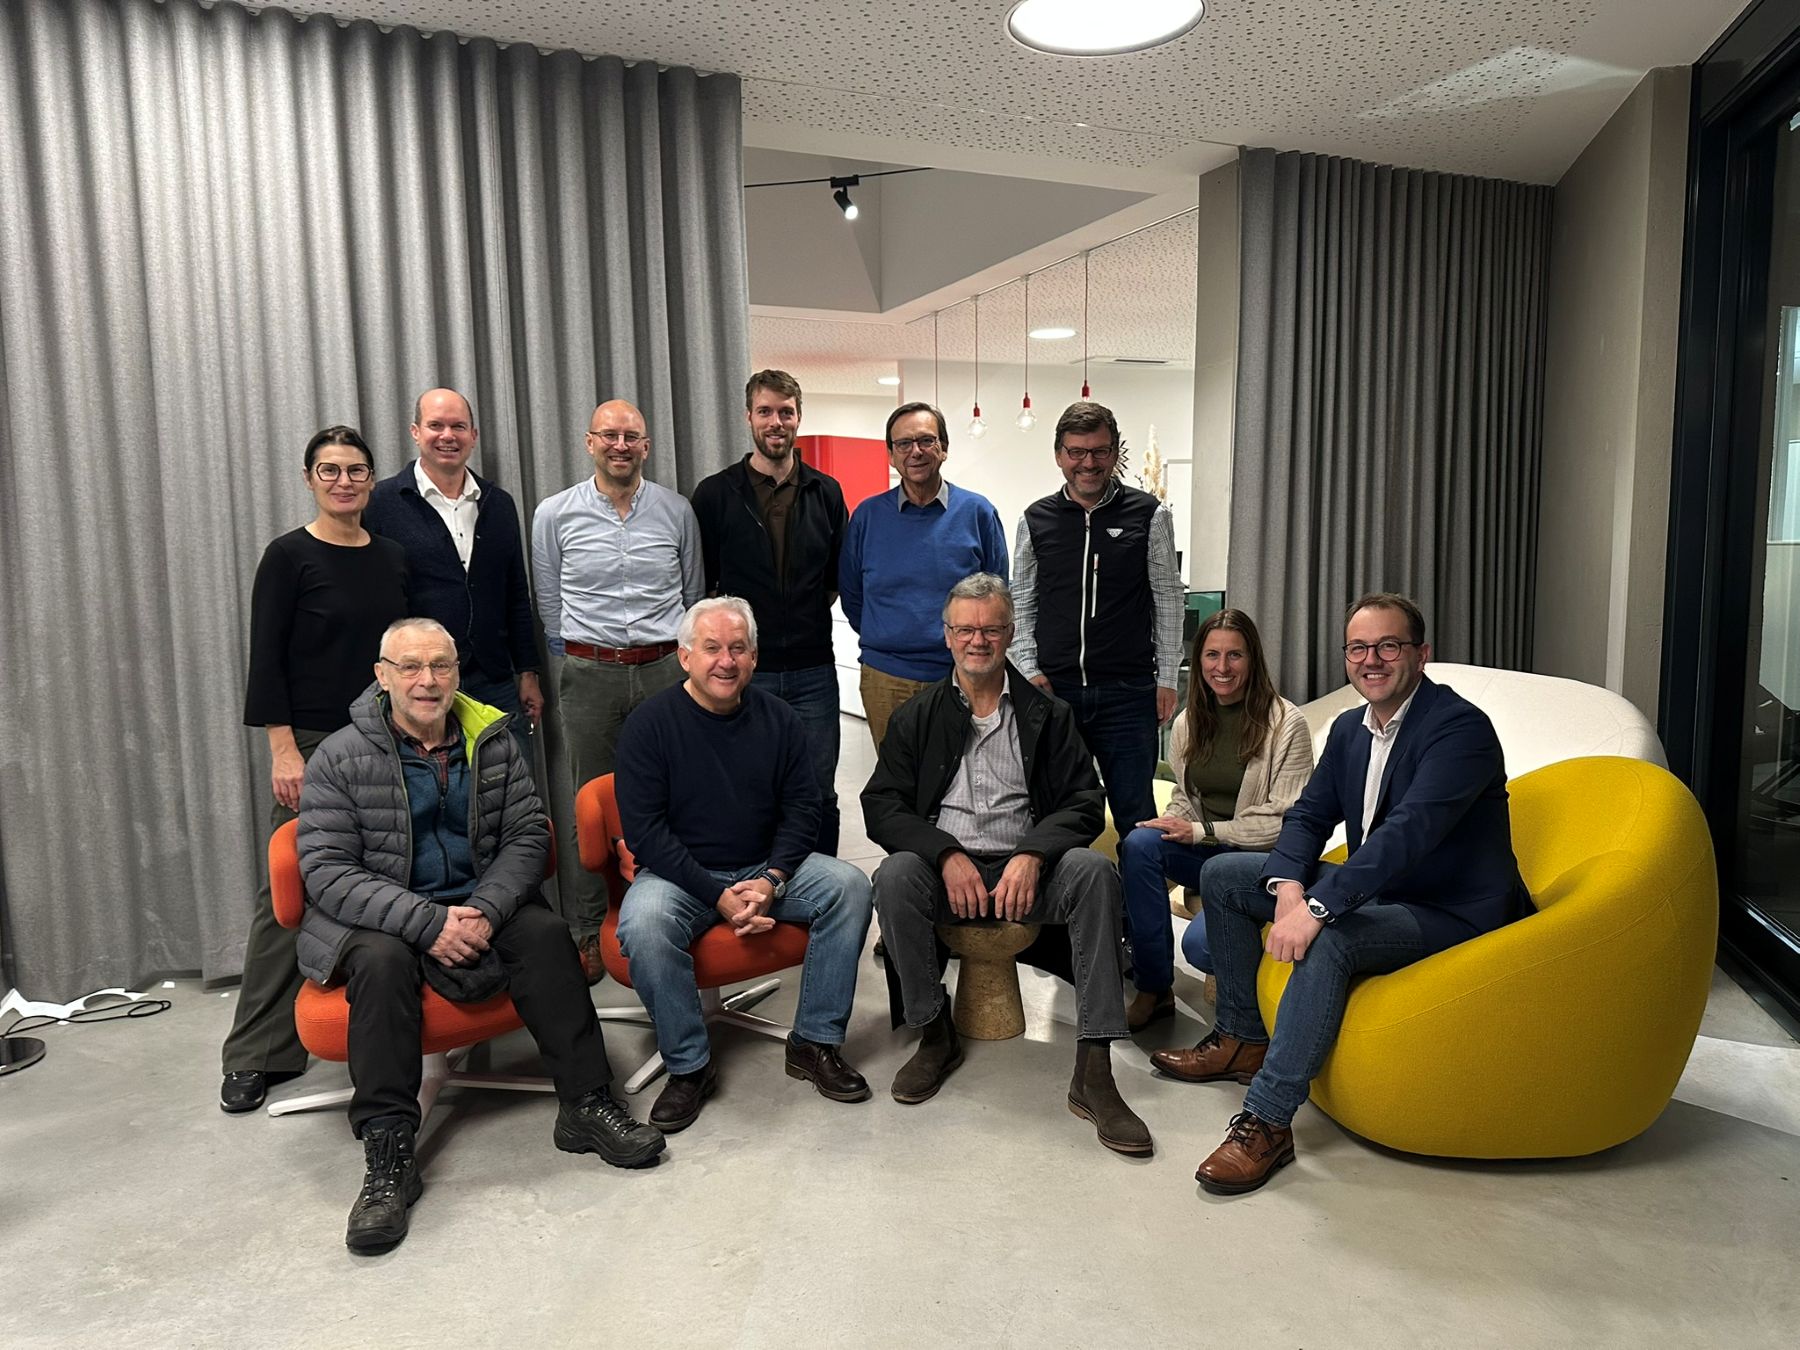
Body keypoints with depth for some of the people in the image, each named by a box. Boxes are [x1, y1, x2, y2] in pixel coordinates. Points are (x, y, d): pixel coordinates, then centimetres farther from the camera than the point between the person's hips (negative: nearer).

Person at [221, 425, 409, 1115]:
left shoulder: (393, 557, 10)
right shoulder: (290, 556, -4)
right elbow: (266, 661, -7)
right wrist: (284, 749, -14)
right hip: (314, 745, -5)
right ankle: (255, 1054, 9)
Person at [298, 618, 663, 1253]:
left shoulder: (492, 740, 3)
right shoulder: (341, 757, -7)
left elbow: (528, 836, 1)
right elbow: (325, 871, -13)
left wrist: (487, 909, -19)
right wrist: (427, 922, -25)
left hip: (480, 903, 3)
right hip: (378, 917, -2)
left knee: (546, 933, -24)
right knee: (382, 959, -33)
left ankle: (585, 1105, -16)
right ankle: (387, 1154, -25)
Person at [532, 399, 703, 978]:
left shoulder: (677, 510, 5)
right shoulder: (554, 514, 2)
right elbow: (550, 603, 10)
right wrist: (578, 654, 9)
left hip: (664, 669, 1)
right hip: (590, 672, -1)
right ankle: (586, 930, 16)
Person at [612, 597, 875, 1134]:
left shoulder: (779, 720, 2)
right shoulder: (650, 724, -8)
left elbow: (802, 809, 3)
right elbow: (644, 831, -12)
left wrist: (772, 880, -15)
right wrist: (718, 895, -20)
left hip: (765, 868, 3)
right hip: (679, 873, -3)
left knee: (850, 886, -19)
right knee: (643, 924, -33)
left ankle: (815, 1042, -6)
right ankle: (689, 1065, -11)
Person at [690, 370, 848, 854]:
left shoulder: (826, 493, 7)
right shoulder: (715, 494, 0)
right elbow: (701, 584, 4)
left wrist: (805, 618, 7)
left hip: (812, 672, 2)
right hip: (743, 671, -2)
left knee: (819, 795, 9)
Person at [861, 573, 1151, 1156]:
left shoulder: (1047, 715, 11)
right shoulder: (917, 718, 11)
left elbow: (1083, 802, 3)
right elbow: (881, 805, 2)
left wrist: (1033, 856, -17)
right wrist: (946, 855, -16)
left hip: (1027, 871, 0)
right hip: (945, 868, 0)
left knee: (1094, 871, -29)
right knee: (893, 877, -32)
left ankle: (1093, 1073, -27)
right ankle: (935, 1035, -9)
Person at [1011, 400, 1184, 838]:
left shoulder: (1148, 515, 3)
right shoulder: (1035, 520, 7)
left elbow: (1168, 600, 5)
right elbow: (1021, 603, 11)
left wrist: (1167, 679, 1)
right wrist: (1028, 669, 1)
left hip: (1128, 692, -1)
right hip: (1052, 689, 2)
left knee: (1134, 814, 4)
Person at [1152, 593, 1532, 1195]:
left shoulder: (1459, 727, -20)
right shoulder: (1350, 728, 7)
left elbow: (1408, 831, -32)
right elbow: (1308, 815, 7)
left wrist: (1317, 907, -39)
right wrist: (1289, 886, -15)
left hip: (1451, 913, -9)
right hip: (1373, 891, 9)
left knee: (1327, 939, -37)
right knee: (1223, 874, 5)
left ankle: (1267, 1121, -28)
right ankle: (1242, 1040, 14)